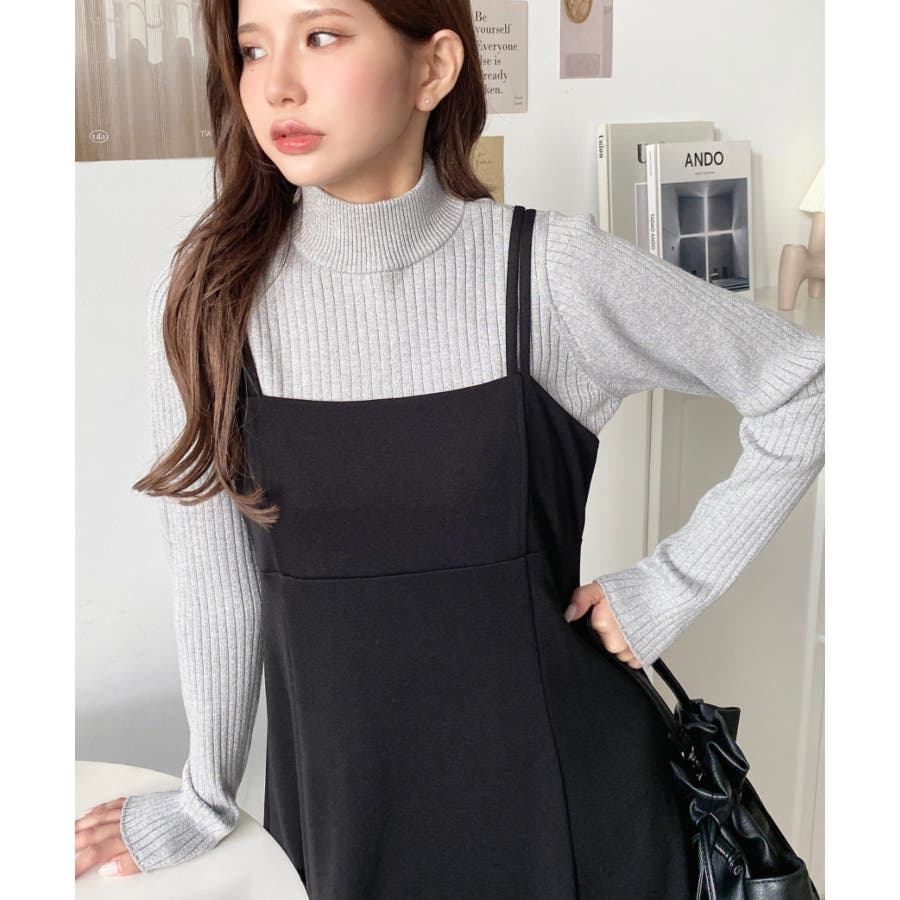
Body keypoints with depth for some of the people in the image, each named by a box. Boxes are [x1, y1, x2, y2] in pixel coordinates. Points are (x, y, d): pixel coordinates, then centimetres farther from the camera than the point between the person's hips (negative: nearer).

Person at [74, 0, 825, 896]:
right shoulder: (210, 296, -10)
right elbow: (216, 576, -2)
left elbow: (806, 385, -5)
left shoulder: (550, 270, -15)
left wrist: (675, 583, -7)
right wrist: (207, 798, 8)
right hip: (341, 802, 2)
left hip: (556, 783, -1)